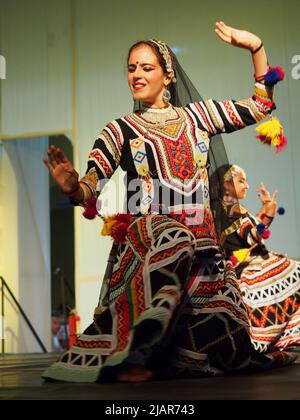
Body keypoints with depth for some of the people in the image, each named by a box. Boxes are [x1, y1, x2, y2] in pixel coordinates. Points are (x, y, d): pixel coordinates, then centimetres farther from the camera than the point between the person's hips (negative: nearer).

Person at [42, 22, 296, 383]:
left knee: (223, 350, -11)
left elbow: (260, 107, 19)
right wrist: (72, 188, -28)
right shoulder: (120, 131, 7)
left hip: (201, 240, 3)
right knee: (174, 239, -41)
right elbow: (90, 191, -3)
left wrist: (256, 48, 9)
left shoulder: (197, 115, 15)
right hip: (144, 233, -3)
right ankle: (134, 355, -34)